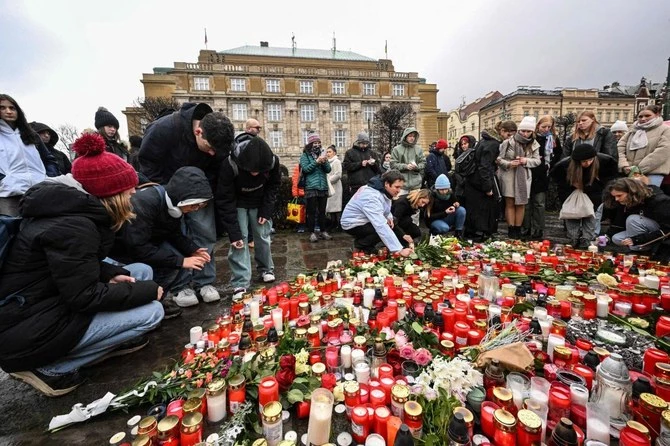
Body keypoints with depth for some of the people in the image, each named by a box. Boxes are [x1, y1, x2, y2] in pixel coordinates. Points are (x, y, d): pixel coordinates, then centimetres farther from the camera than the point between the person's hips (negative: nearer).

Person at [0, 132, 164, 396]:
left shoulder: (70, 209, 3)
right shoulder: (72, 226, -27)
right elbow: (85, 297, -25)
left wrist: (112, 274, -3)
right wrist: (148, 290, -15)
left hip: (46, 304, 9)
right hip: (25, 331, -9)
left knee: (142, 272, 5)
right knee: (151, 312, -15)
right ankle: (48, 366, -3)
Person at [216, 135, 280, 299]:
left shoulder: (272, 161, -27)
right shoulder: (230, 165, -35)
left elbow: (274, 185, -6)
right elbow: (224, 201, -27)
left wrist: (266, 210, -13)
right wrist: (233, 232, -28)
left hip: (260, 203, 2)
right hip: (237, 204, -2)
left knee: (263, 236, 3)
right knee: (240, 238, -11)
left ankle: (266, 269, 26)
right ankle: (241, 283, -6)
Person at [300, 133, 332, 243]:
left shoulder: (322, 153, 14)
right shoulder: (305, 155, 2)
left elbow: (328, 169, 6)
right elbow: (305, 169, -12)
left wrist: (324, 162, -12)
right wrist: (317, 161, -18)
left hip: (323, 187, 4)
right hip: (311, 187, -4)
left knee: (322, 210, 10)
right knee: (312, 211, -1)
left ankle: (323, 231, 19)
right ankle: (312, 232, 6)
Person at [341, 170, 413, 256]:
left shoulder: (384, 190, -6)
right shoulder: (372, 198, -34)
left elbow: (385, 210, 13)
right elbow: (381, 226, -42)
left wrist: (389, 217, -12)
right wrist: (399, 250, -45)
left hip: (365, 220, 8)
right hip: (353, 224, -8)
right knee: (384, 231, -25)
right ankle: (360, 244, -3)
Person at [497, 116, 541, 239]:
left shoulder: (534, 144, 6)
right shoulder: (508, 142, -6)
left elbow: (537, 160, 6)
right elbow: (499, 159, -4)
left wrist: (526, 160, -14)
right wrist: (509, 164, -22)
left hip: (524, 177, 4)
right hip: (509, 175, -3)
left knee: (521, 203, 7)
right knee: (510, 203, -1)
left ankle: (518, 229, 15)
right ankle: (511, 229, 5)